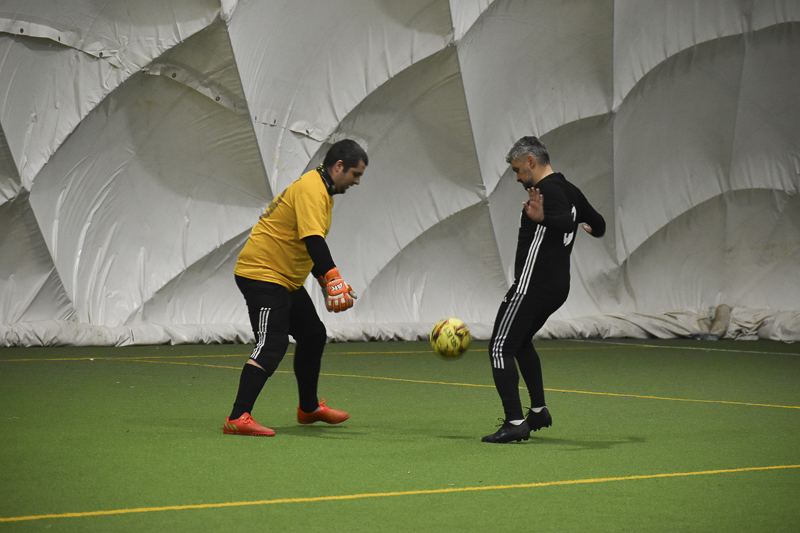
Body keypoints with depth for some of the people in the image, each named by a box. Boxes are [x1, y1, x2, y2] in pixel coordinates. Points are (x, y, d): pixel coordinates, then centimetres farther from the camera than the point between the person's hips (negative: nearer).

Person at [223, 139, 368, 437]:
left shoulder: (320, 191, 16)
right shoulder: (311, 188, -17)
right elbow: (312, 240, -31)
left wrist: (325, 282, 23)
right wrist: (334, 278, -38)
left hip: (286, 280, 11)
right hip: (262, 275, -11)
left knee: (313, 336, 18)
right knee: (272, 345, -19)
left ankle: (309, 408, 33)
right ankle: (238, 418, -24)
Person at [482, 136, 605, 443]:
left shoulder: (547, 189, -14)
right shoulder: (569, 190, 13)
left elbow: (567, 222, -31)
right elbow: (598, 225, 25)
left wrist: (542, 218, -50)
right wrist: (591, 228, 48)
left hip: (533, 285, -10)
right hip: (558, 287, 10)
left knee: (500, 348, -10)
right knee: (521, 342, 28)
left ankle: (514, 423, -18)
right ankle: (538, 411, 31)